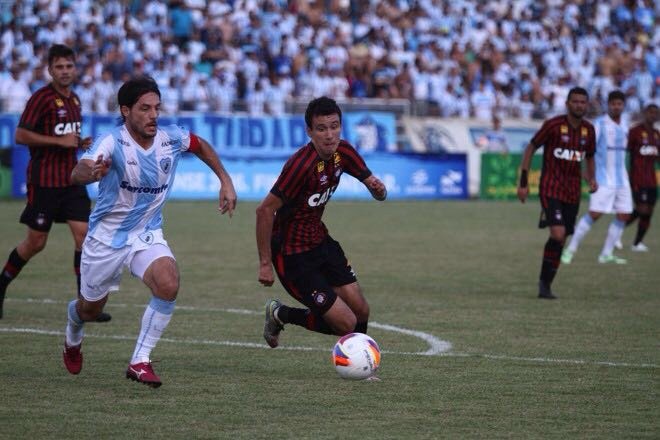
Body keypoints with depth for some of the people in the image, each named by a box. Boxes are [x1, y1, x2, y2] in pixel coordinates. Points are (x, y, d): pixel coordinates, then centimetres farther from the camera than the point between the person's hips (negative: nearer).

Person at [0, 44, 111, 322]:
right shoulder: (42, 98, -11)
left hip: (71, 179, 6)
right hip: (44, 181, -6)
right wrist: (60, 141, -20)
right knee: (35, 242, 1)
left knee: (84, 234, -5)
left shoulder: (74, 99, 13)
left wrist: (80, 143, 6)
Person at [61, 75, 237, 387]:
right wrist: (92, 172, -69)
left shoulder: (171, 139, -11)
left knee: (169, 285, -26)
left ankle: (140, 361, -13)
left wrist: (225, 181, 8)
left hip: (147, 234, 3)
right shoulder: (112, 144, -26)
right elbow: (77, 173, -46)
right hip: (106, 238, -3)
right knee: (91, 308, 14)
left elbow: (201, 146, 14)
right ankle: (73, 335, 54)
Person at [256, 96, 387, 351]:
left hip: (320, 241, 8)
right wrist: (265, 263, -22)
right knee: (347, 323, -8)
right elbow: (265, 210, -26)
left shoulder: (342, 152, -4)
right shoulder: (302, 165, -29)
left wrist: (377, 188, -19)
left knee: (361, 312, 5)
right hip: (292, 254, -8)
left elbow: (378, 193, 6)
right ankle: (282, 315, 13)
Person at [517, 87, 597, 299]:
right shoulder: (553, 125, -10)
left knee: (560, 239, 6)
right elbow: (531, 148, -2)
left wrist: (591, 178, 2)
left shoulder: (588, 130, 6)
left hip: (572, 192, 5)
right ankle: (544, 281, -6)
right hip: (551, 188, -5)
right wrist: (523, 182, -4)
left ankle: (546, 284, 16)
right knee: (558, 234, -19)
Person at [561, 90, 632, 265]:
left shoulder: (624, 126, 14)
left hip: (621, 179, 7)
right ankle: (570, 250, -7)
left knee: (623, 215, 2)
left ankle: (606, 254, 8)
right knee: (595, 214, -15)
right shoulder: (600, 124, -8)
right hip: (603, 178, -7)